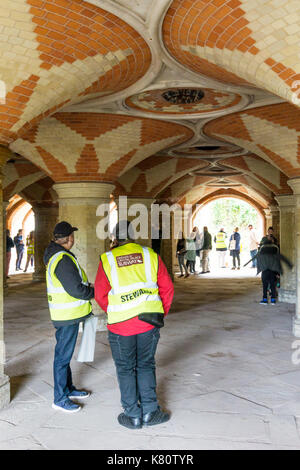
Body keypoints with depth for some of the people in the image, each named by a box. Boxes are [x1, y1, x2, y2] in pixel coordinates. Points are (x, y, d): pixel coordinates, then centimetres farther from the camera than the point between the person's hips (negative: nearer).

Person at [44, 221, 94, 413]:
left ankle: (68, 388, 34)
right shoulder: (64, 259, -23)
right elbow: (75, 290, -25)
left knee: (65, 353, 20)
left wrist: (86, 285, 8)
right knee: (63, 356, 0)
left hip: (65, 314, 10)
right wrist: (94, 292, -8)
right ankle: (60, 398, 10)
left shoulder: (54, 255, 10)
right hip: (68, 315, -10)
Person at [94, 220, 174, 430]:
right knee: (146, 365, 18)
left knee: (126, 369, 14)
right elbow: (167, 288, 2)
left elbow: (100, 294, -2)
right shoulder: (151, 255, 1)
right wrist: (161, 313, 14)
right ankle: (149, 412, 21)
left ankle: (133, 416, 21)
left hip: (120, 325, -2)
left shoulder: (107, 260, -4)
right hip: (148, 322, 2)